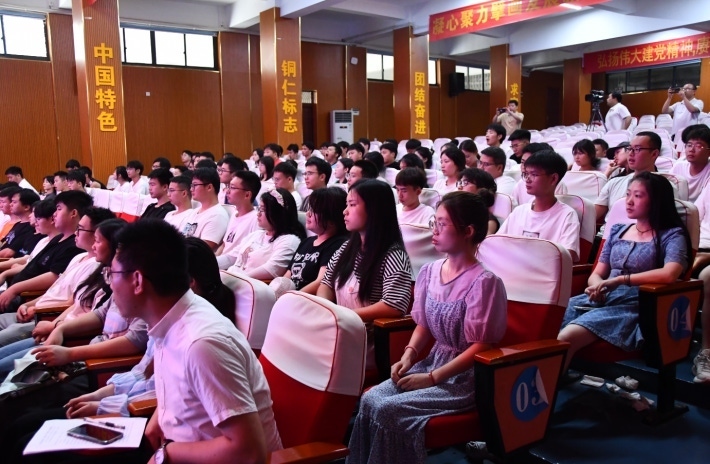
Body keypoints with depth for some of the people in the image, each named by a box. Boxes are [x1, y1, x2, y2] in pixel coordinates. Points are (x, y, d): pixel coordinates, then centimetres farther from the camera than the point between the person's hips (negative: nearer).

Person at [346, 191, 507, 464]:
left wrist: (432, 377, -18)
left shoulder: (483, 282, -18)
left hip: (467, 377, -6)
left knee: (388, 410, -22)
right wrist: (409, 355, -4)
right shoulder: (429, 271, 3)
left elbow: (480, 346, -17)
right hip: (433, 362, 7)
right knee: (370, 399, -14)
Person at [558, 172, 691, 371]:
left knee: (565, 338, -34)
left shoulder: (672, 235, 4)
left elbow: (669, 274, -16)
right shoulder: (617, 230, 21)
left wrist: (619, 279, -15)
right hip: (600, 299, 5)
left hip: (633, 306, -5)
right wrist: (596, 286, -4)